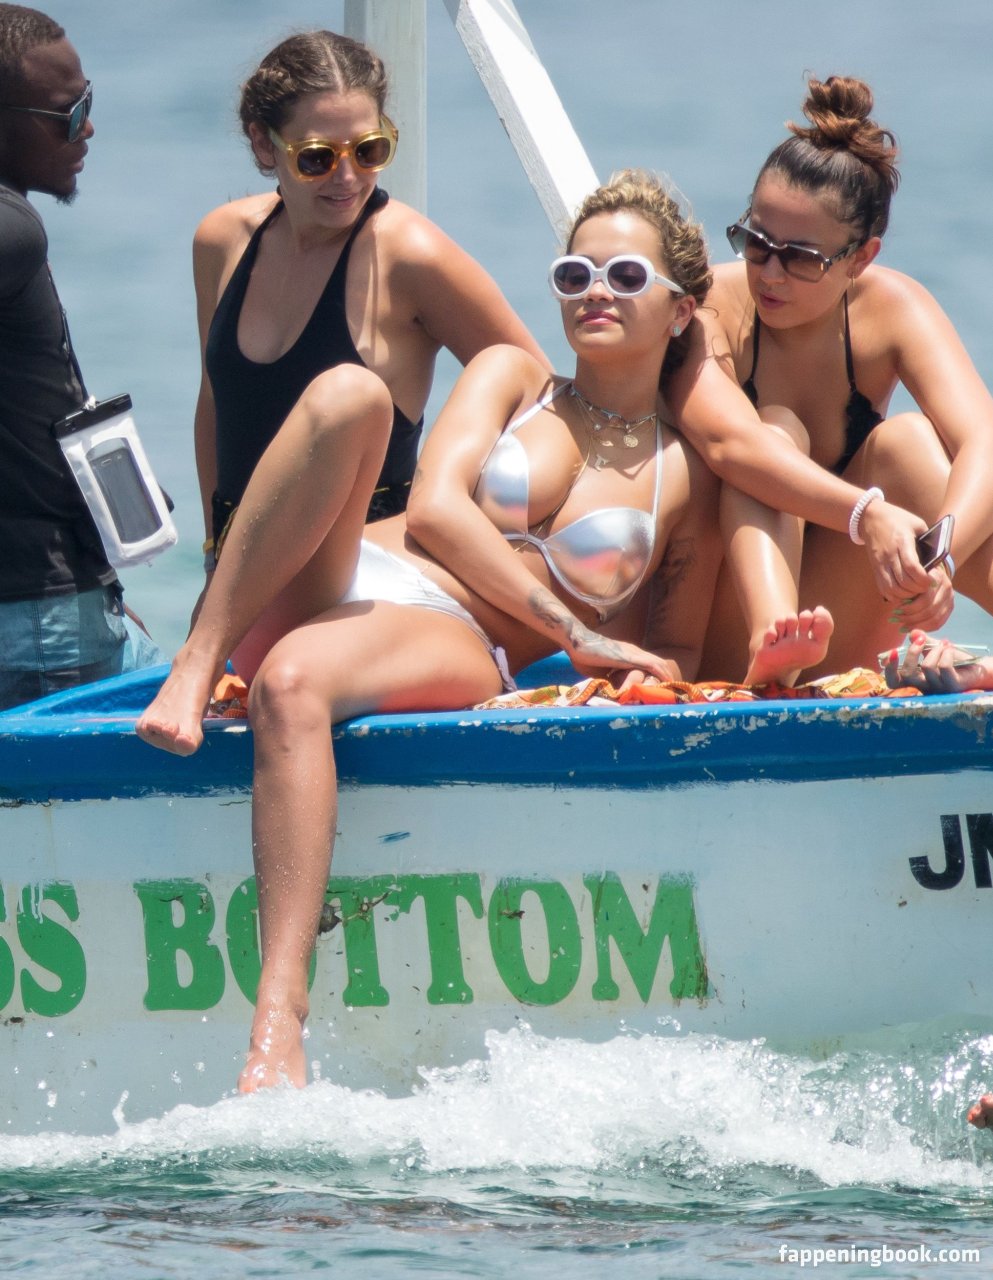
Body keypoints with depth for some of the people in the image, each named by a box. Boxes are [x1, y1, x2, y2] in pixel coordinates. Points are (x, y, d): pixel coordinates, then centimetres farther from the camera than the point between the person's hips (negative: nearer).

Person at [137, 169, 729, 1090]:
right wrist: (574, 631, -6)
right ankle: (199, 662, -29)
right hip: (350, 580, 2)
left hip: (455, 649, -2)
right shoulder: (510, 378, 20)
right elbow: (434, 510, 3)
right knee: (350, 391, -27)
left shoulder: (688, 475, 18)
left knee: (294, 682, -40)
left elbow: (674, 659, 18)